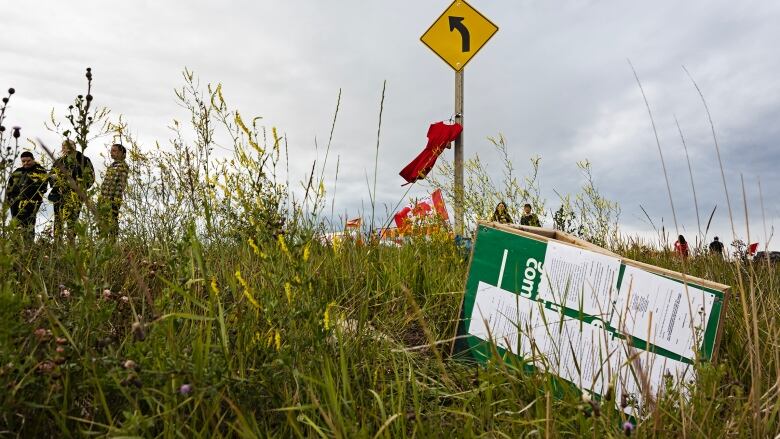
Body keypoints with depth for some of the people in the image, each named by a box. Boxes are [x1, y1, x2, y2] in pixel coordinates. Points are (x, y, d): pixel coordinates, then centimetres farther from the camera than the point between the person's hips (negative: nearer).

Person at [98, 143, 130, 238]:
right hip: (104, 199, 9)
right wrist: (100, 199, 18)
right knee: (102, 223, 10)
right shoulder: (112, 165, 19)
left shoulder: (123, 166, -8)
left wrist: (115, 202, -20)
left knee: (112, 223, -7)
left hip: (113, 200, -9)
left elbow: (120, 185, -15)